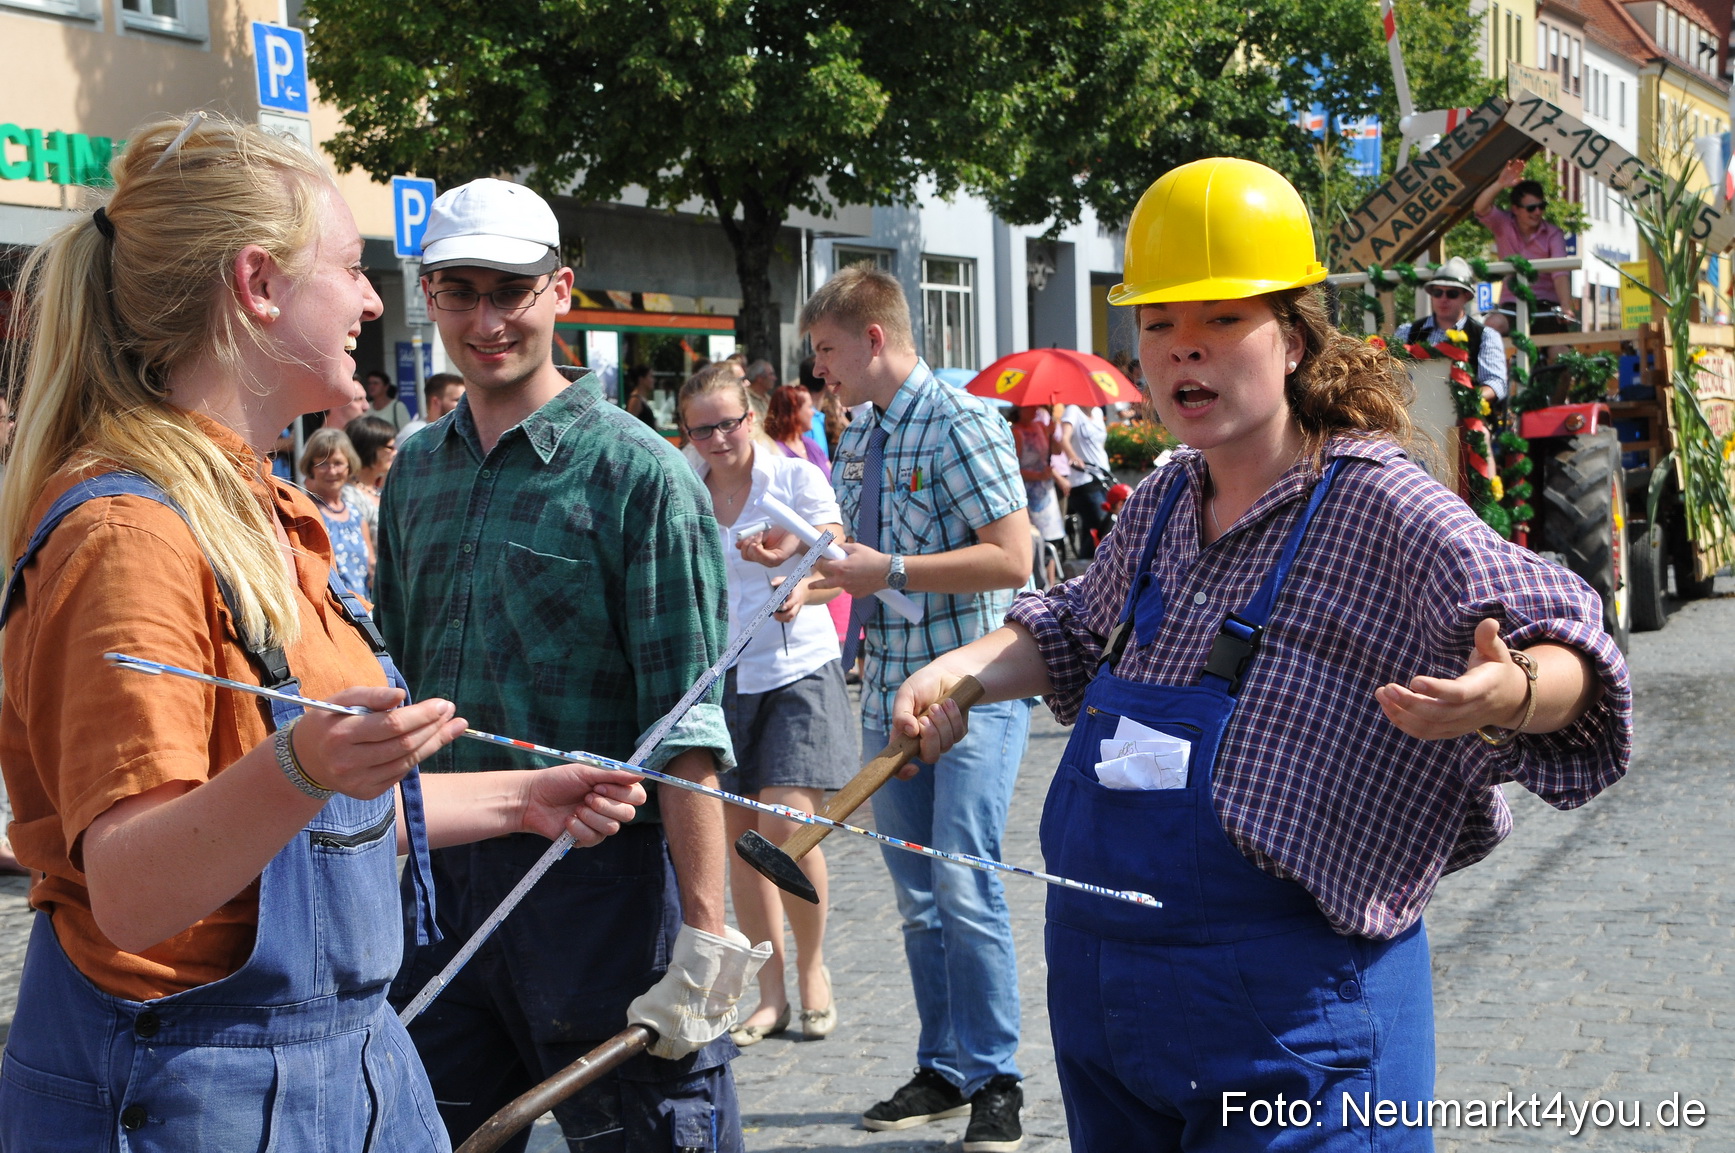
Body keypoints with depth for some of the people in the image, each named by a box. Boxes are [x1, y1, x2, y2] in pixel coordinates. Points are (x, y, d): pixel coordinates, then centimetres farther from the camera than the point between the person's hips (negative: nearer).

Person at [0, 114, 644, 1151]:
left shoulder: (261, 511, 12)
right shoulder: (131, 533, -18)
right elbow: (130, 895, -26)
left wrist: (517, 800, 23)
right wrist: (297, 772, -42)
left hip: (346, 1050, 9)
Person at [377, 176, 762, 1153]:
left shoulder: (638, 474, -9)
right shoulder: (416, 475, 10)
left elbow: (687, 731, -14)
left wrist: (702, 937, -19)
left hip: (597, 882, -6)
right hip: (439, 884, 6)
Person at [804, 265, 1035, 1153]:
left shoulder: (962, 423, -13)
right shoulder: (858, 435, 12)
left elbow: (1011, 558, -19)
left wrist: (888, 571, -19)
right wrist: (816, 563, 6)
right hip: (889, 691, 8)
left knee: (964, 889, -10)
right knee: (915, 896, 12)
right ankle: (942, 1070, 22)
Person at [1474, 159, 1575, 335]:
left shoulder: (1553, 234, -2)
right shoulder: (1504, 225, 3)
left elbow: (1560, 273, -15)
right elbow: (1481, 208, -16)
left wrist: (1565, 307, -31)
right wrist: (1500, 184, -31)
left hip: (1546, 305, 0)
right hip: (1512, 304, 0)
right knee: (1494, 324, -31)